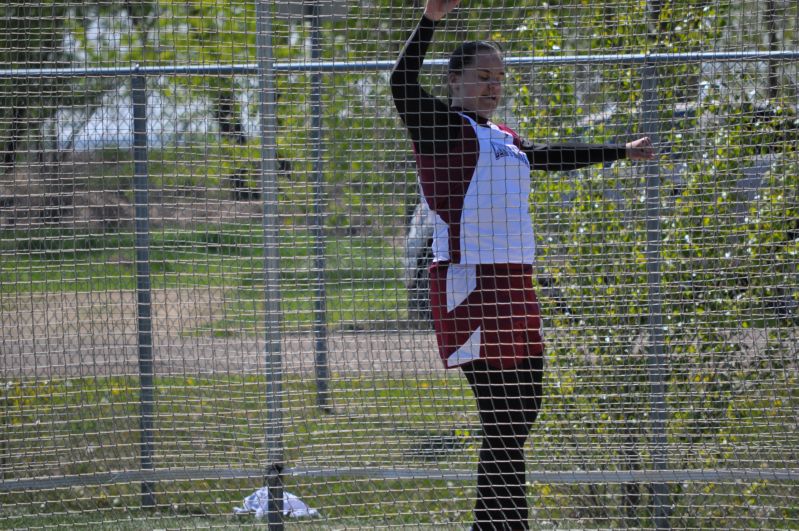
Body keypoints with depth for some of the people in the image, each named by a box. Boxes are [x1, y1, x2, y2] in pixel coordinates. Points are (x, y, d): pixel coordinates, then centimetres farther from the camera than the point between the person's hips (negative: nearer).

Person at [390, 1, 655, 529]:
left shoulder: (505, 138, 21)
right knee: (502, 421, -12)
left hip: (514, 283, 9)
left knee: (523, 408, 10)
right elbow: (402, 83, -19)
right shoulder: (441, 125, -2)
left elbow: (552, 154, 38)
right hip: (470, 283, -9)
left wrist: (621, 151, 48)